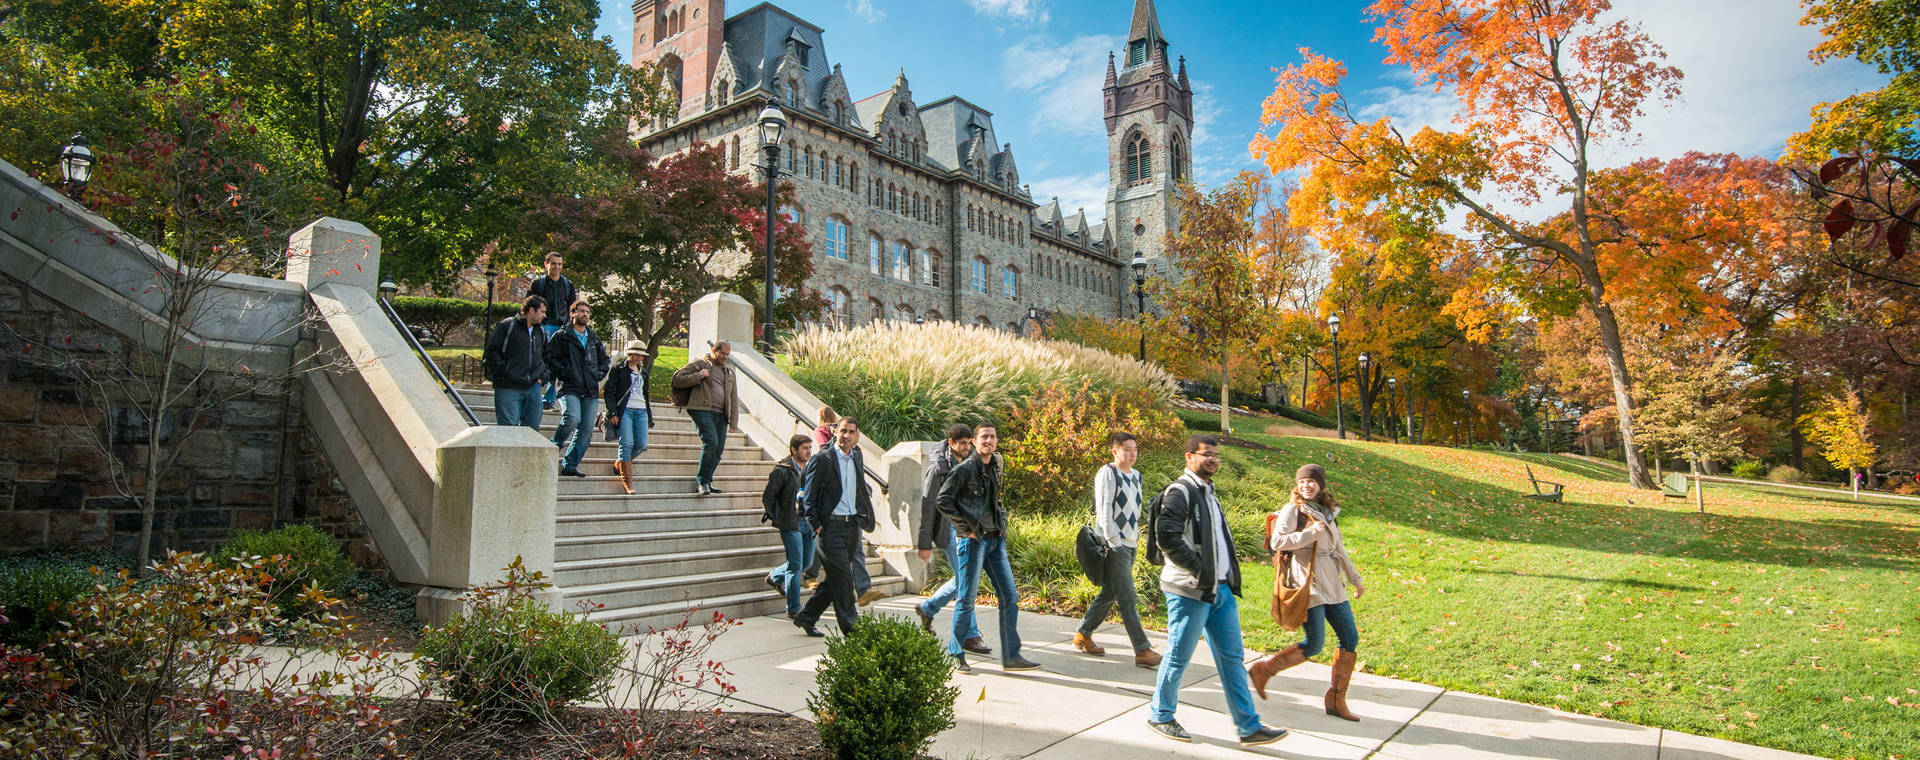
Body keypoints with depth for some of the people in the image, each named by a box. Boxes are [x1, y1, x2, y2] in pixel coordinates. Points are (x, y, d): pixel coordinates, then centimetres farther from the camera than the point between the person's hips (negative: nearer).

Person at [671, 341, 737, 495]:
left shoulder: (729, 372, 24)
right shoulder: (698, 364, 8)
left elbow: (733, 398, 24)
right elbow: (678, 380, 3)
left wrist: (733, 420, 14)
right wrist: (698, 376, -9)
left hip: (720, 414, 6)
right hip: (702, 409, -6)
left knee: (719, 449, 1)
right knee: (710, 442, -20)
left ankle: (706, 482, 11)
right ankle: (702, 481, -12)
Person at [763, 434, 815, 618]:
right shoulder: (782, 470, -9)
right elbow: (767, 496, -6)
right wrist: (776, 519, -4)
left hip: (808, 522, 7)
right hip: (791, 524, -7)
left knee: (806, 562, 14)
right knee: (795, 566, -5)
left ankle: (775, 577, 41)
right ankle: (794, 610, 4)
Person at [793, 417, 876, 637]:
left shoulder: (855, 457, 13)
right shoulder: (823, 459, -6)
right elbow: (809, 495, -7)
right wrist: (816, 525, -12)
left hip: (852, 525, 7)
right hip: (832, 525, -7)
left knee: (835, 578, 11)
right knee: (843, 577, -7)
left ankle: (806, 617, 25)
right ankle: (850, 628, 2)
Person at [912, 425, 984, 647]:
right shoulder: (938, 468, -11)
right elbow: (927, 506, -11)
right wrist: (924, 543, -12)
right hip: (949, 530, -8)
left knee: (963, 579, 13)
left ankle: (927, 608, 33)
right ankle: (970, 636, 0)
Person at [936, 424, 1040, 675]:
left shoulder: (995, 467, 13)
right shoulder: (965, 469, -9)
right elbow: (944, 501, -11)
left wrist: (1002, 524, 13)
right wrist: (966, 529, -12)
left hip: (995, 540, 7)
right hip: (972, 540, -7)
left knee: (1010, 596, 4)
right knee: (967, 598, -1)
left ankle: (1011, 657, 10)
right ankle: (955, 654, 14)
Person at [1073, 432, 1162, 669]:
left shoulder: (1136, 476, 15)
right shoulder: (1107, 474, -10)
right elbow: (1104, 511, -14)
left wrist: (1136, 538, 19)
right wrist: (1115, 542, -17)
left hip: (1130, 543, 8)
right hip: (1113, 543, -8)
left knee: (1110, 594, 14)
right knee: (1128, 598, -8)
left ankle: (1083, 635, 26)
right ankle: (1143, 651, -6)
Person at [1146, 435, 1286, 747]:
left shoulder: (1209, 492, 18)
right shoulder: (1180, 492, -13)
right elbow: (1166, 536, -25)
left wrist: (1229, 574, 12)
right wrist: (1198, 569, -20)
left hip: (1221, 590, 9)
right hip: (1191, 591, -9)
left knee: (1231, 658, 10)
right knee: (1179, 657, 3)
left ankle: (1249, 727, 17)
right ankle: (1160, 716, 20)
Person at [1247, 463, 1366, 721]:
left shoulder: (1327, 511, 16)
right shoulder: (1293, 509, -5)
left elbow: (1339, 548, 25)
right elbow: (1276, 541, -17)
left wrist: (1355, 579, 27)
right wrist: (1310, 534, -21)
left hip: (1332, 583, 8)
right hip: (1308, 581, -7)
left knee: (1350, 639, 5)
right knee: (1314, 645, -9)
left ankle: (1336, 700, 15)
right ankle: (1262, 669, 7)